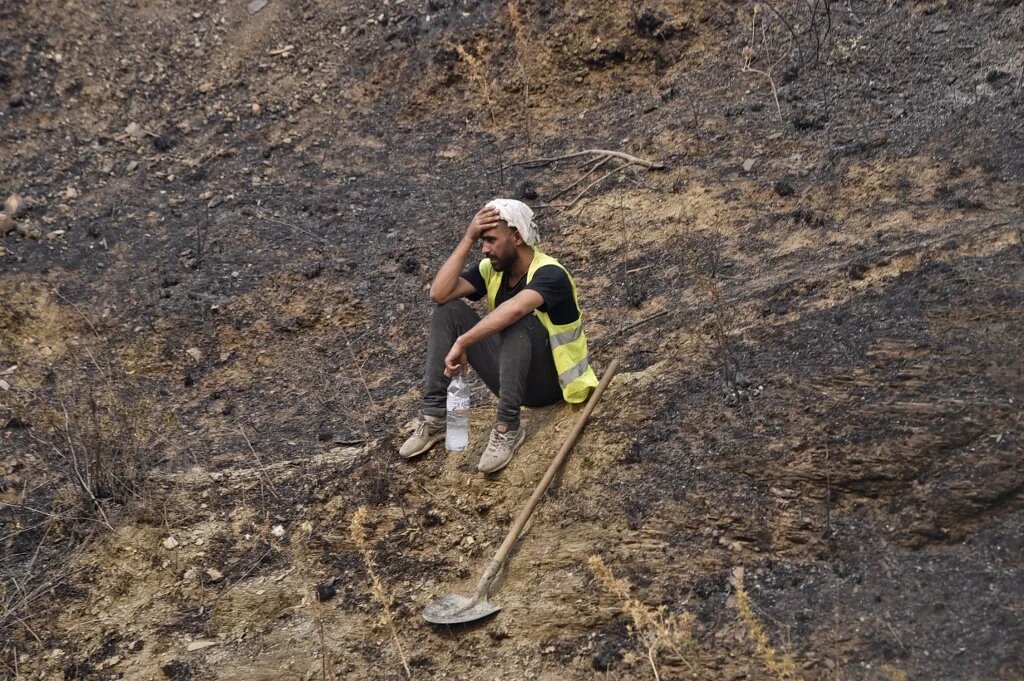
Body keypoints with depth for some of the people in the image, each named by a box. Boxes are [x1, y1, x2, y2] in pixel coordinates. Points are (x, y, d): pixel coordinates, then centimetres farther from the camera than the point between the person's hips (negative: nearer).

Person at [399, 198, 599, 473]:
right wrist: (468, 239, -17)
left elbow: (514, 309, -43)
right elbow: (439, 293, -14)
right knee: (449, 310, -7)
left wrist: (461, 343, -46)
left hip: (551, 380, -7)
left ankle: (508, 427, -29)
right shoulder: (492, 269, 0)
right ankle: (434, 417, -11)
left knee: (519, 319, -35)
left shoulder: (549, 273, -22)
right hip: (512, 374, 7)